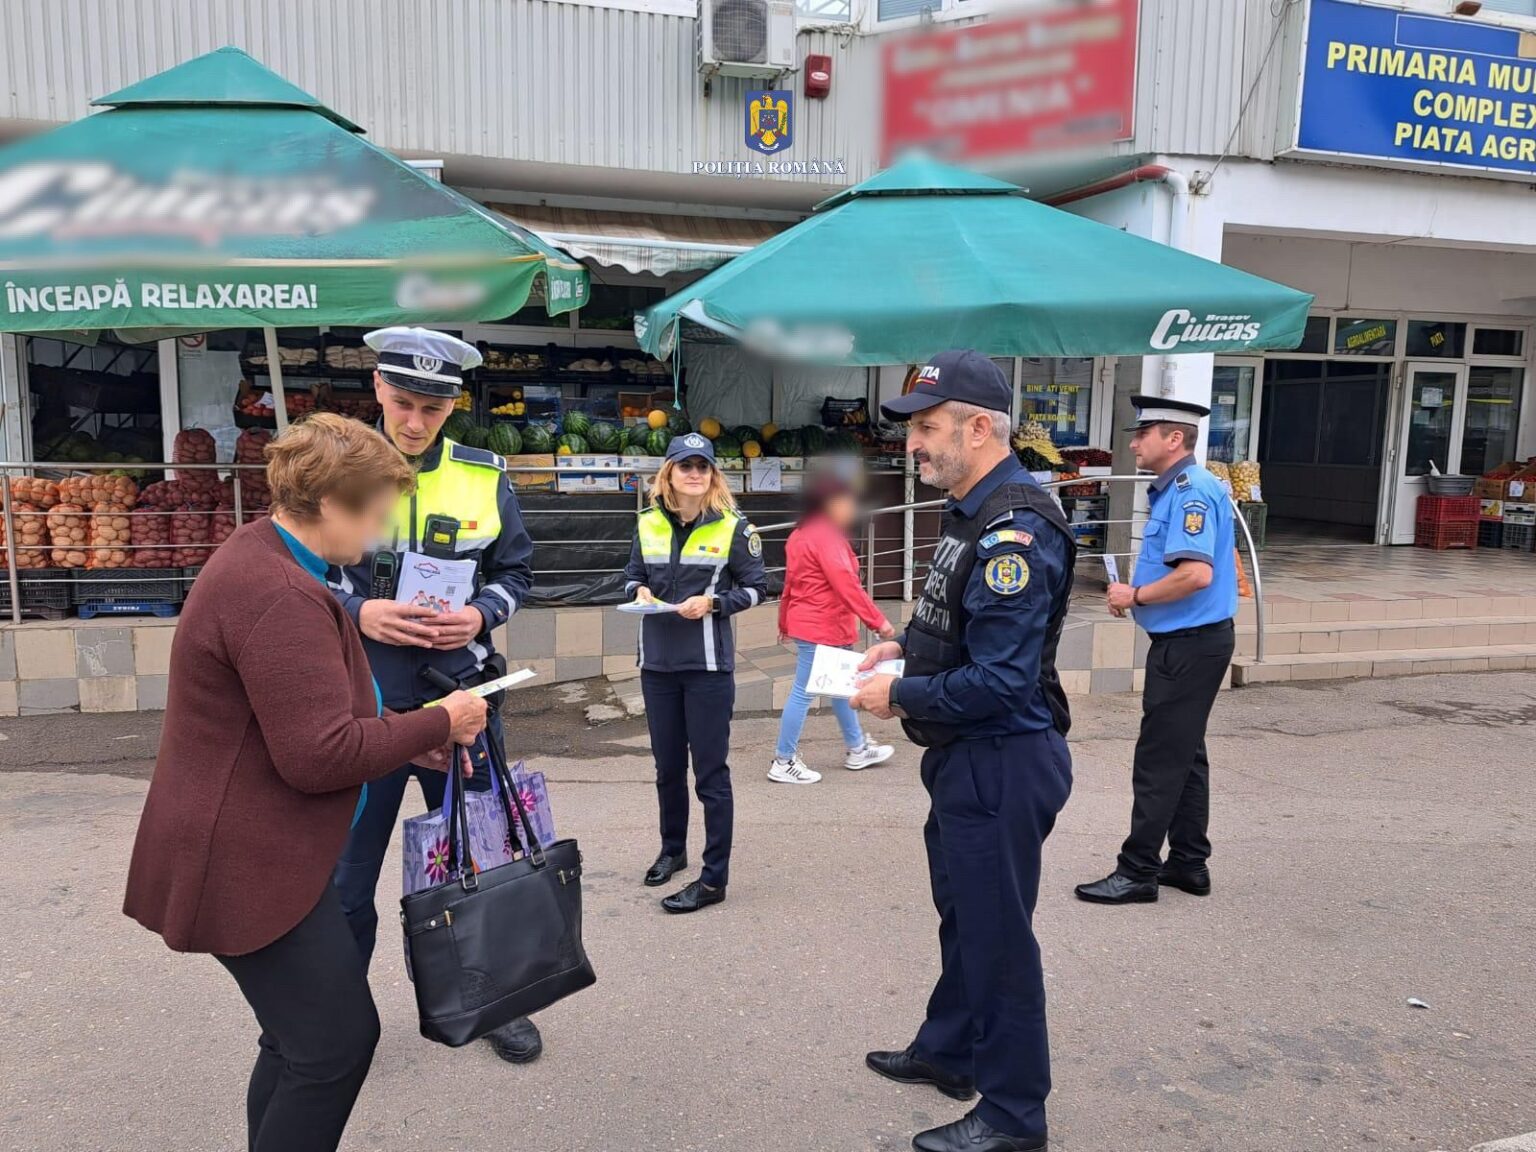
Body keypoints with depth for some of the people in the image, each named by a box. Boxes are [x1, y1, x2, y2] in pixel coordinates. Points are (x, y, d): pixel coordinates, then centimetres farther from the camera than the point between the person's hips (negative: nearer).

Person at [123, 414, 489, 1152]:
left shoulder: (265, 558, 9)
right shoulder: (280, 595, -26)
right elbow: (321, 755, -27)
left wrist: (422, 739, 9)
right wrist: (439, 723, -15)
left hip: (255, 851, 11)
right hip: (244, 865, -11)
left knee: (304, 1039, 19)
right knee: (336, 1045, -1)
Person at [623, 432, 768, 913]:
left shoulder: (732, 527, -5)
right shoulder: (648, 524, 5)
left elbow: (757, 586, -1)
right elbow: (633, 576, 17)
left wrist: (713, 602, -16)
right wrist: (639, 591, -5)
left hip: (708, 665, -4)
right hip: (657, 662, 5)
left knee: (710, 772, -1)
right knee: (667, 766, 18)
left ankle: (715, 878, 8)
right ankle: (672, 850, 37)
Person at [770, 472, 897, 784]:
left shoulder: (802, 534, 12)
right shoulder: (826, 537, -18)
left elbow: (791, 582, 18)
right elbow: (846, 584, -24)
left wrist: (785, 622, 24)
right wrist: (877, 621, -22)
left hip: (811, 624, 11)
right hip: (822, 628, -11)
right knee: (803, 694, -3)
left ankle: (857, 750, 31)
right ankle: (783, 763, 6)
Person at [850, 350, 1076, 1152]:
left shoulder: (1013, 533, -25)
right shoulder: (971, 513, 7)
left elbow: (1000, 683, -28)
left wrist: (901, 695, -18)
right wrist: (904, 644, 6)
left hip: (1001, 763, -10)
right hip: (965, 756, 10)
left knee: (996, 933, 5)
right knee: (961, 912, 24)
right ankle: (948, 1050, 45)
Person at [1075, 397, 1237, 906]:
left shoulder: (1192, 491, -18)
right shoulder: (1175, 489, 13)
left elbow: (1197, 574, -29)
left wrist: (1136, 596, -15)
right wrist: (1136, 593, 6)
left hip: (1189, 645, -11)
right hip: (1188, 640, 11)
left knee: (1159, 760, -3)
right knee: (1184, 754, 16)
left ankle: (1138, 872, 6)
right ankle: (1189, 862, 27)